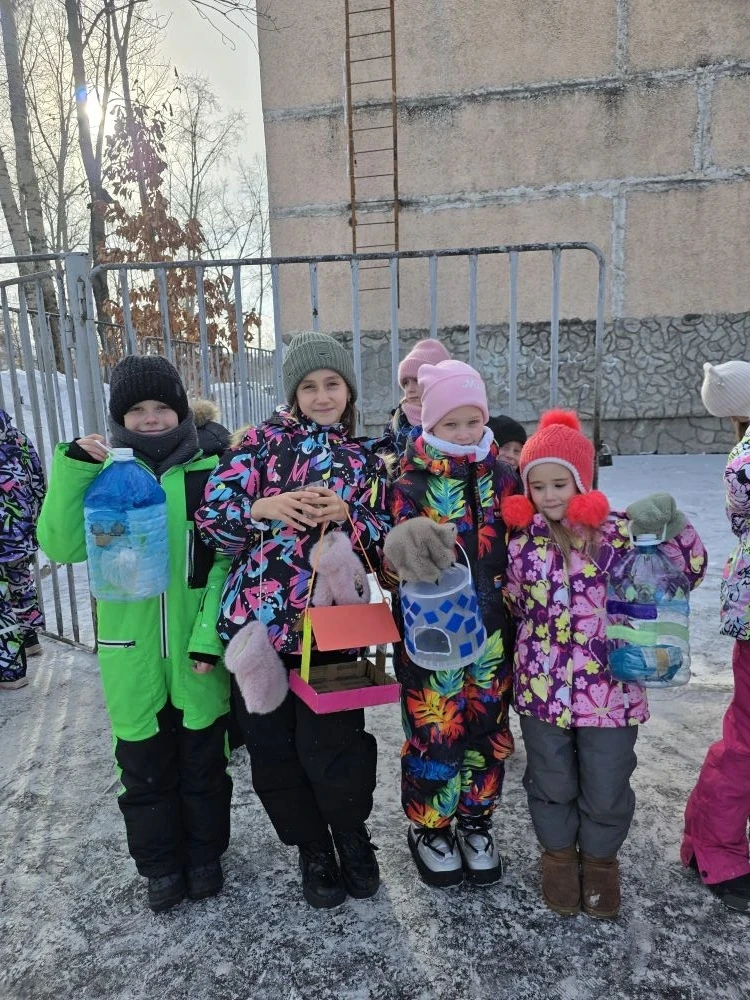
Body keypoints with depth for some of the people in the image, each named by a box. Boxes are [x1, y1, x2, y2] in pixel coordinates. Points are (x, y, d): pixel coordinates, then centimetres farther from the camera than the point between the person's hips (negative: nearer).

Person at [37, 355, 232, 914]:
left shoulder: (209, 474, -5)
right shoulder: (102, 475, -1)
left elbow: (228, 559, -6)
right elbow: (61, 546, -10)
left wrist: (211, 633, -14)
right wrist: (71, 471, -20)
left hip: (199, 647, -1)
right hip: (130, 652, 1)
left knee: (203, 758, 16)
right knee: (144, 763, 15)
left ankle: (205, 857, 39)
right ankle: (162, 866, 37)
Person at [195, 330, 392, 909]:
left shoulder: (366, 460, 9)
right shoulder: (264, 441, 4)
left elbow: (387, 545, 4)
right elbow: (213, 518, -2)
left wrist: (348, 515, -14)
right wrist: (265, 507, -19)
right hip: (257, 621, 1)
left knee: (328, 748, 1)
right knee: (271, 749, 10)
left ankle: (352, 832, 35)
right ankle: (313, 847, 37)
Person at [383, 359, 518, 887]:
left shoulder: (504, 477, 2)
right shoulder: (410, 484, -8)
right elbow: (393, 562, -7)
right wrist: (404, 551, -29)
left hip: (492, 635, 3)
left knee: (488, 730, 15)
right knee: (434, 732, 7)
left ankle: (476, 823, 38)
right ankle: (429, 827, 32)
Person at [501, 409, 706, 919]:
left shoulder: (619, 531, -8)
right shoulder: (522, 540, -3)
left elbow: (687, 573, -5)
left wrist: (671, 521, -18)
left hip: (609, 688, -1)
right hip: (543, 688, 1)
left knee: (606, 788, 14)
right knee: (552, 782, 18)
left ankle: (601, 857, 44)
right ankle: (559, 852, 46)